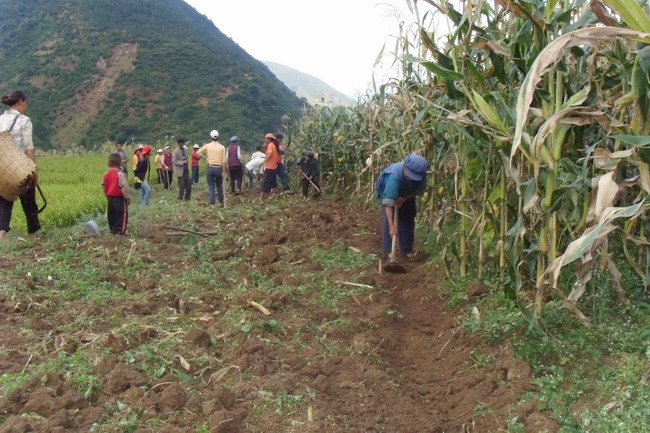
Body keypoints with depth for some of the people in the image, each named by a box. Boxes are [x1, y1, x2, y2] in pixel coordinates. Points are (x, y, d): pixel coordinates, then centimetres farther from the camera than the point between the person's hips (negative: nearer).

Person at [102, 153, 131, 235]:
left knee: (111, 215, 16)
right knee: (121, 215, 0)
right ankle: (120, 231, 0)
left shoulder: (106, 174, 4)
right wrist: (128, 197, -9)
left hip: (110, 198, 7)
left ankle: (112, 229, 23)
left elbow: (103, 186, 13)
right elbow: (124, 187, -20)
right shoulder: (120, 174, -19)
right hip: (119, 198, -7)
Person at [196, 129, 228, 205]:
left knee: (211, 186, 4)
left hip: (210, 167, 0)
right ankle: (221, 200, 24)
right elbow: (224, 160, -5)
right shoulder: (222, 147, -3)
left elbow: (198, 152, 3)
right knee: (219, 185, 16)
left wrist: (205, 158, 9)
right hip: (218, 168, 0)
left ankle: (211, 202, 2)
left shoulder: (208, 146, 0)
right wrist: (224, 171, -2)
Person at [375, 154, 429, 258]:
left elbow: (420, 190, -12)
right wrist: (391, 225, -54)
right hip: (387, 190, -4)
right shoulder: (395, 174, -46)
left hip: (407, 194, 4)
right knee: (388, 220, -14)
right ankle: (388, 251, -5)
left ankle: (407, 250, 16)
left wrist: (404, 199, -28)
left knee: (408, 220, 3)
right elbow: (388, 201, -49)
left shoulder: (421, 174, -33)